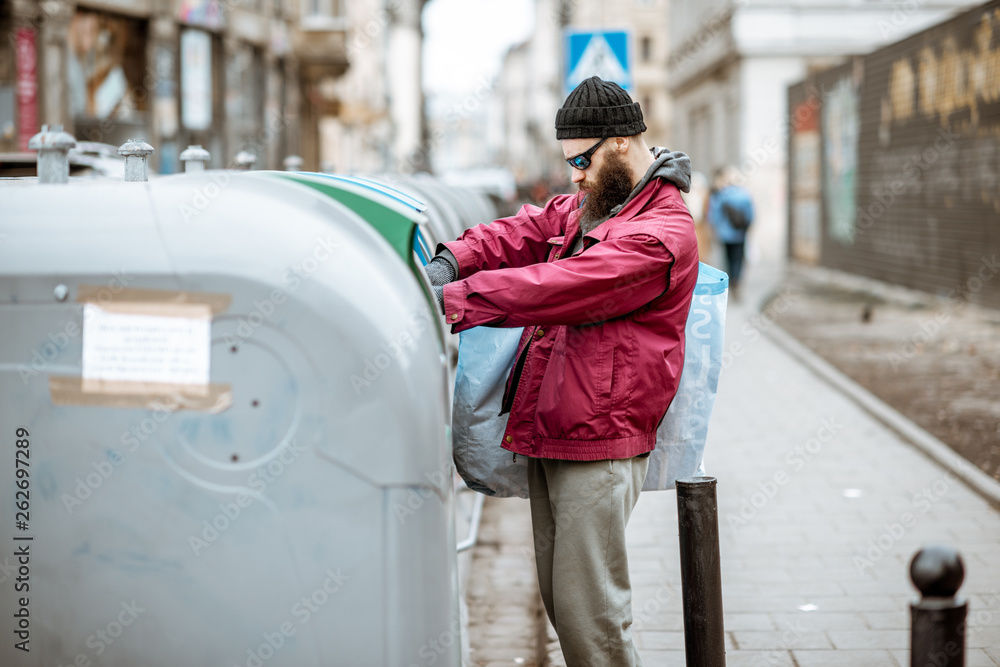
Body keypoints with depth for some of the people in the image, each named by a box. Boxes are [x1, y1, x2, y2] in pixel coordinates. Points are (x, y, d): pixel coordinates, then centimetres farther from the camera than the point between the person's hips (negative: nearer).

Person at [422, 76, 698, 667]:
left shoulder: (663, 233, -15)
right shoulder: (583, 207, 18)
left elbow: (560, 287, -24)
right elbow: (519, 234, 11)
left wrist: (454, 300, -27)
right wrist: (452, 262, -11)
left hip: (600, 445, -9)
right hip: (547, 436, 9)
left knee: (588, 611, -7)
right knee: (559, 601, 15)